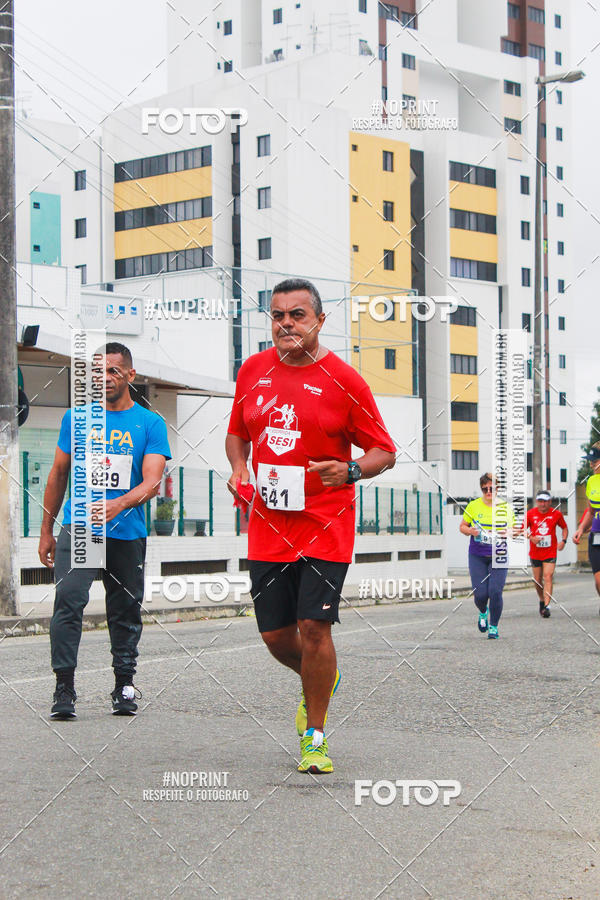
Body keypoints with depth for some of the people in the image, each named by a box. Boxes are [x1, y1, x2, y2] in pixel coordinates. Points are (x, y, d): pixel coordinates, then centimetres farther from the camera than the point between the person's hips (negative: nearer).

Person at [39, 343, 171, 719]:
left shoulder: (150, 423, 2)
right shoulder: (76, 418, 8)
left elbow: (152, 482, -8)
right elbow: (59, 475, 15)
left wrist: (119, 504, -27)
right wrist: (46, 530, 14)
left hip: (128, 532, 0)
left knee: (126, 610, 8)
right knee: (69, 599, -16)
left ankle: (124, 686, 23)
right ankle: (64, 687, -13)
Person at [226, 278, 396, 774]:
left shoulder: (344, 381, -7)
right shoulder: (253, 371, 6)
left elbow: (385, 452, -2)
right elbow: (238, 433, 21)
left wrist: (351, 470, -22)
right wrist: (238, 469, 1)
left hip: (326, 524, -4)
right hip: (268, 525, 4)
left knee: (314, 627, -9)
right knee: (275, 634, 6)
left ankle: (314, 735, 8)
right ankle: (320, 680, 39)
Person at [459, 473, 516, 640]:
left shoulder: (506, 508, 3)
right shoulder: (473, 506, 1)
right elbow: (462, 526, 10)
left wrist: (509, 533, -13)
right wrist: (470, 531, -12)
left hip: (499, 556, 0)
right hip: (477, 556, 0)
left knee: (495, 592, -13)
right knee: (480, 594, -4)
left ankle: (494, 626, 8)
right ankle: (483, 613, 32)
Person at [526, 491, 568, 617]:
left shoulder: (556, 514, -2)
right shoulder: (530, 513, -2)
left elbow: (564, 527, 13)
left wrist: (563, 540, -4)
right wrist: (531, 537, -14)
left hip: (550, 552, -2)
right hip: (535, 553, 2)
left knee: (548, 577, -16)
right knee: (538, 581, 9)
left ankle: (546, 606, -21)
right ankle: (542, 601, 34)